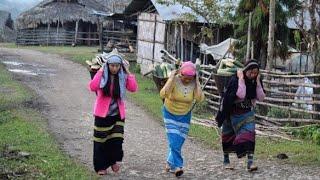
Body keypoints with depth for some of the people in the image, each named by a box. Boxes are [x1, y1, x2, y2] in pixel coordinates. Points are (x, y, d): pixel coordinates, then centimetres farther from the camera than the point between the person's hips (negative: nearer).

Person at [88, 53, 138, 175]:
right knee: (101, 141, 5)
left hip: (118, 114, 2)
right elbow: (92, 87, -24)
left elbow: (133, 88, -12)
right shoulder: (102, 76, -7)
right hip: (102, 114, -2)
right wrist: (100, 72, -20)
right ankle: (100, 167, 20)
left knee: (117, 140, -5)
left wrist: (128, 72, -12)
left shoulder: (122, 77, 1)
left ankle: (113, 161, 23)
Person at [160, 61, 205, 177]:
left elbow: (200, 99, -31)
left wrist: (197, 82, -27)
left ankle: (170, 164, 27)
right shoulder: (174, 80, -22)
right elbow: (163, 95, -36)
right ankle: (177, 166, -11)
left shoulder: (194, 83, -15)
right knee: (174, 141, -16)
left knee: (178, 143, 8)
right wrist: (171, 78, -33)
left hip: (185, 115, 3)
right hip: (170, 114, -3)